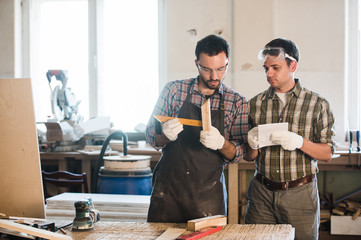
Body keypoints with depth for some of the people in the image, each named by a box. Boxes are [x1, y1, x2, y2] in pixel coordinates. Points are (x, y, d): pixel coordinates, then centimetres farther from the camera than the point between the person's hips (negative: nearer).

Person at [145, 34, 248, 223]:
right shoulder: (174, 90, 1)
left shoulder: (237, 102, 1)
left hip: (209, 193, 0)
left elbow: (238, 154, 0)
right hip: (168, 188, 0)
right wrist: (166, 135, -18)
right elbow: (150, 136, 5)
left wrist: (221, 143, -21)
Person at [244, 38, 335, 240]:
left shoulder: (317, 104, 0)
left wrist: (299, 142, -21)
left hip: (301, 193, -1)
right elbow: (248, 157, 8)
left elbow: (327, 154, -3)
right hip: (262, 193, 2)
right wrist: (252, 145, -15)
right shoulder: (255, 104, 5)